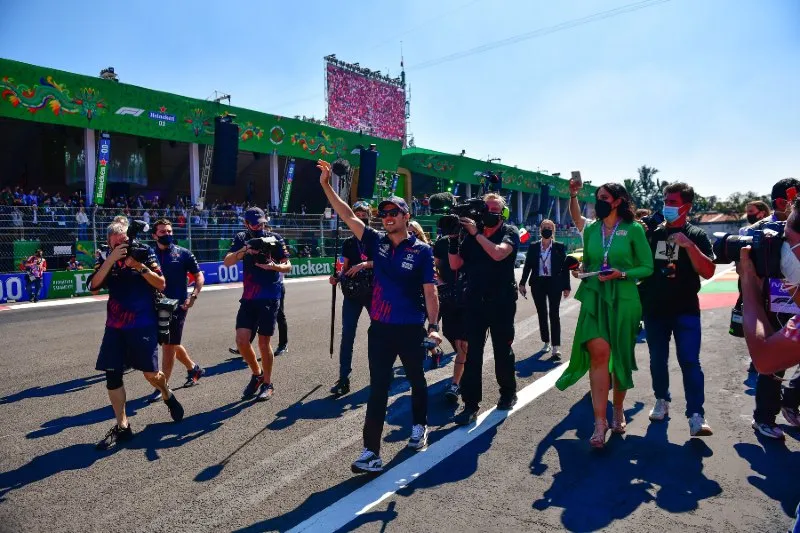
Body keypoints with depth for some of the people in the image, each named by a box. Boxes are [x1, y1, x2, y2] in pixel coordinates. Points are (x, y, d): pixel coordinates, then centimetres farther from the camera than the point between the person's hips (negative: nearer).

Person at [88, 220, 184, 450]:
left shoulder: (145, 252, -2)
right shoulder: (105, 257, 3)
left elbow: (161, 284, -6)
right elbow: (93, 286, -10)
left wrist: (139, 266, -19)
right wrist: (111, 259, -19)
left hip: (143, 324, -3)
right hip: (115, 325, 3)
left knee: (150, 373, -2)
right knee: (112, 375, 0)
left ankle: (168, 396, 31)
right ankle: (122, 427, 12)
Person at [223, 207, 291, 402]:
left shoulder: (274, 239, -2)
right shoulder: (241, 239, 6)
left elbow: (288, 266, -1)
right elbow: (227, 262, -5)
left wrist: (274, 266, -22)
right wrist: (244, 250, -21)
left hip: (270, 297, -3)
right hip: (248, 297, 3)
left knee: (263, 342, 0)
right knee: (241, 340, -3)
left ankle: (267, 384, 16)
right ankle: (257, 374, 22)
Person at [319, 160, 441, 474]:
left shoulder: (421, 251, -6)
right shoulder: (377, 242, 2)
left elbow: (430, 291, -7)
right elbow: (348, 216, -1)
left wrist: (434, 325, -15)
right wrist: (326, 185, -9)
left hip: (411, 329, -2)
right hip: (379, 328, 2)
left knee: (417, 381, 18)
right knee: (378, 389, 3)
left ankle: (420, 427, 42)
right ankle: (371, 451, 6)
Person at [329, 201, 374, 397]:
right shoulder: (348, 243, 12)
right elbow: (345, 268, 13)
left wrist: (364, 264, -22)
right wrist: (337, 278, -7)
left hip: (373, 291, -2)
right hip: (352, 292, 2)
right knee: (347, 335, -4)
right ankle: (343, 379, -1)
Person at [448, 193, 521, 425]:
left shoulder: (509, 232, -2)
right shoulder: (471, 235, 8)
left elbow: (498, 253, -23)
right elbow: (455, 264, 4)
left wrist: (476, 233, -18)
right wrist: (453, 238, -8)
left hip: (502, 302, -2)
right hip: (475, 301, 3)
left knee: (502, 350, 10)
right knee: (472, 352, -2)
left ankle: (508, 393, 31)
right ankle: (470, 404, 1)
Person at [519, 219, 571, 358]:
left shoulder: (559, 247, -1)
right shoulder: (533, 247, 4)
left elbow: (564, 267, -1)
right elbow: (527, 266, 6)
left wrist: (566, 286, -4)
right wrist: (522, 283, 1)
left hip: (554, 284, -3)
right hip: (538, 284, 3)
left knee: (554, 314, -6)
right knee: (542, 314, 11)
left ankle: (556, 346, -6)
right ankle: (546, 342, 24)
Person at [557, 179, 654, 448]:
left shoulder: (634, 230, -2)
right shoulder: (591, 229, 8)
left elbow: (647, 267, -2)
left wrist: (622, 274, -16)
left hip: (623, 299, -1)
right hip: (594, 298, 1)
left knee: (620, 357, 9)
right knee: (599, 353, -14)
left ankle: (618, 410, 31)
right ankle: (600, 422, -11)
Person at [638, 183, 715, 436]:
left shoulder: (696, 235, 0)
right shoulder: (652, 233, 8)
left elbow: (708, 272, -10)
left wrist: (689, 245, -21)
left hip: (686, 309, -3)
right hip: (654, 308, 3)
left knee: (689, 361, -10)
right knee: (657, 359, 12)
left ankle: (696, 415, -8)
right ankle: (662, 401, 28)